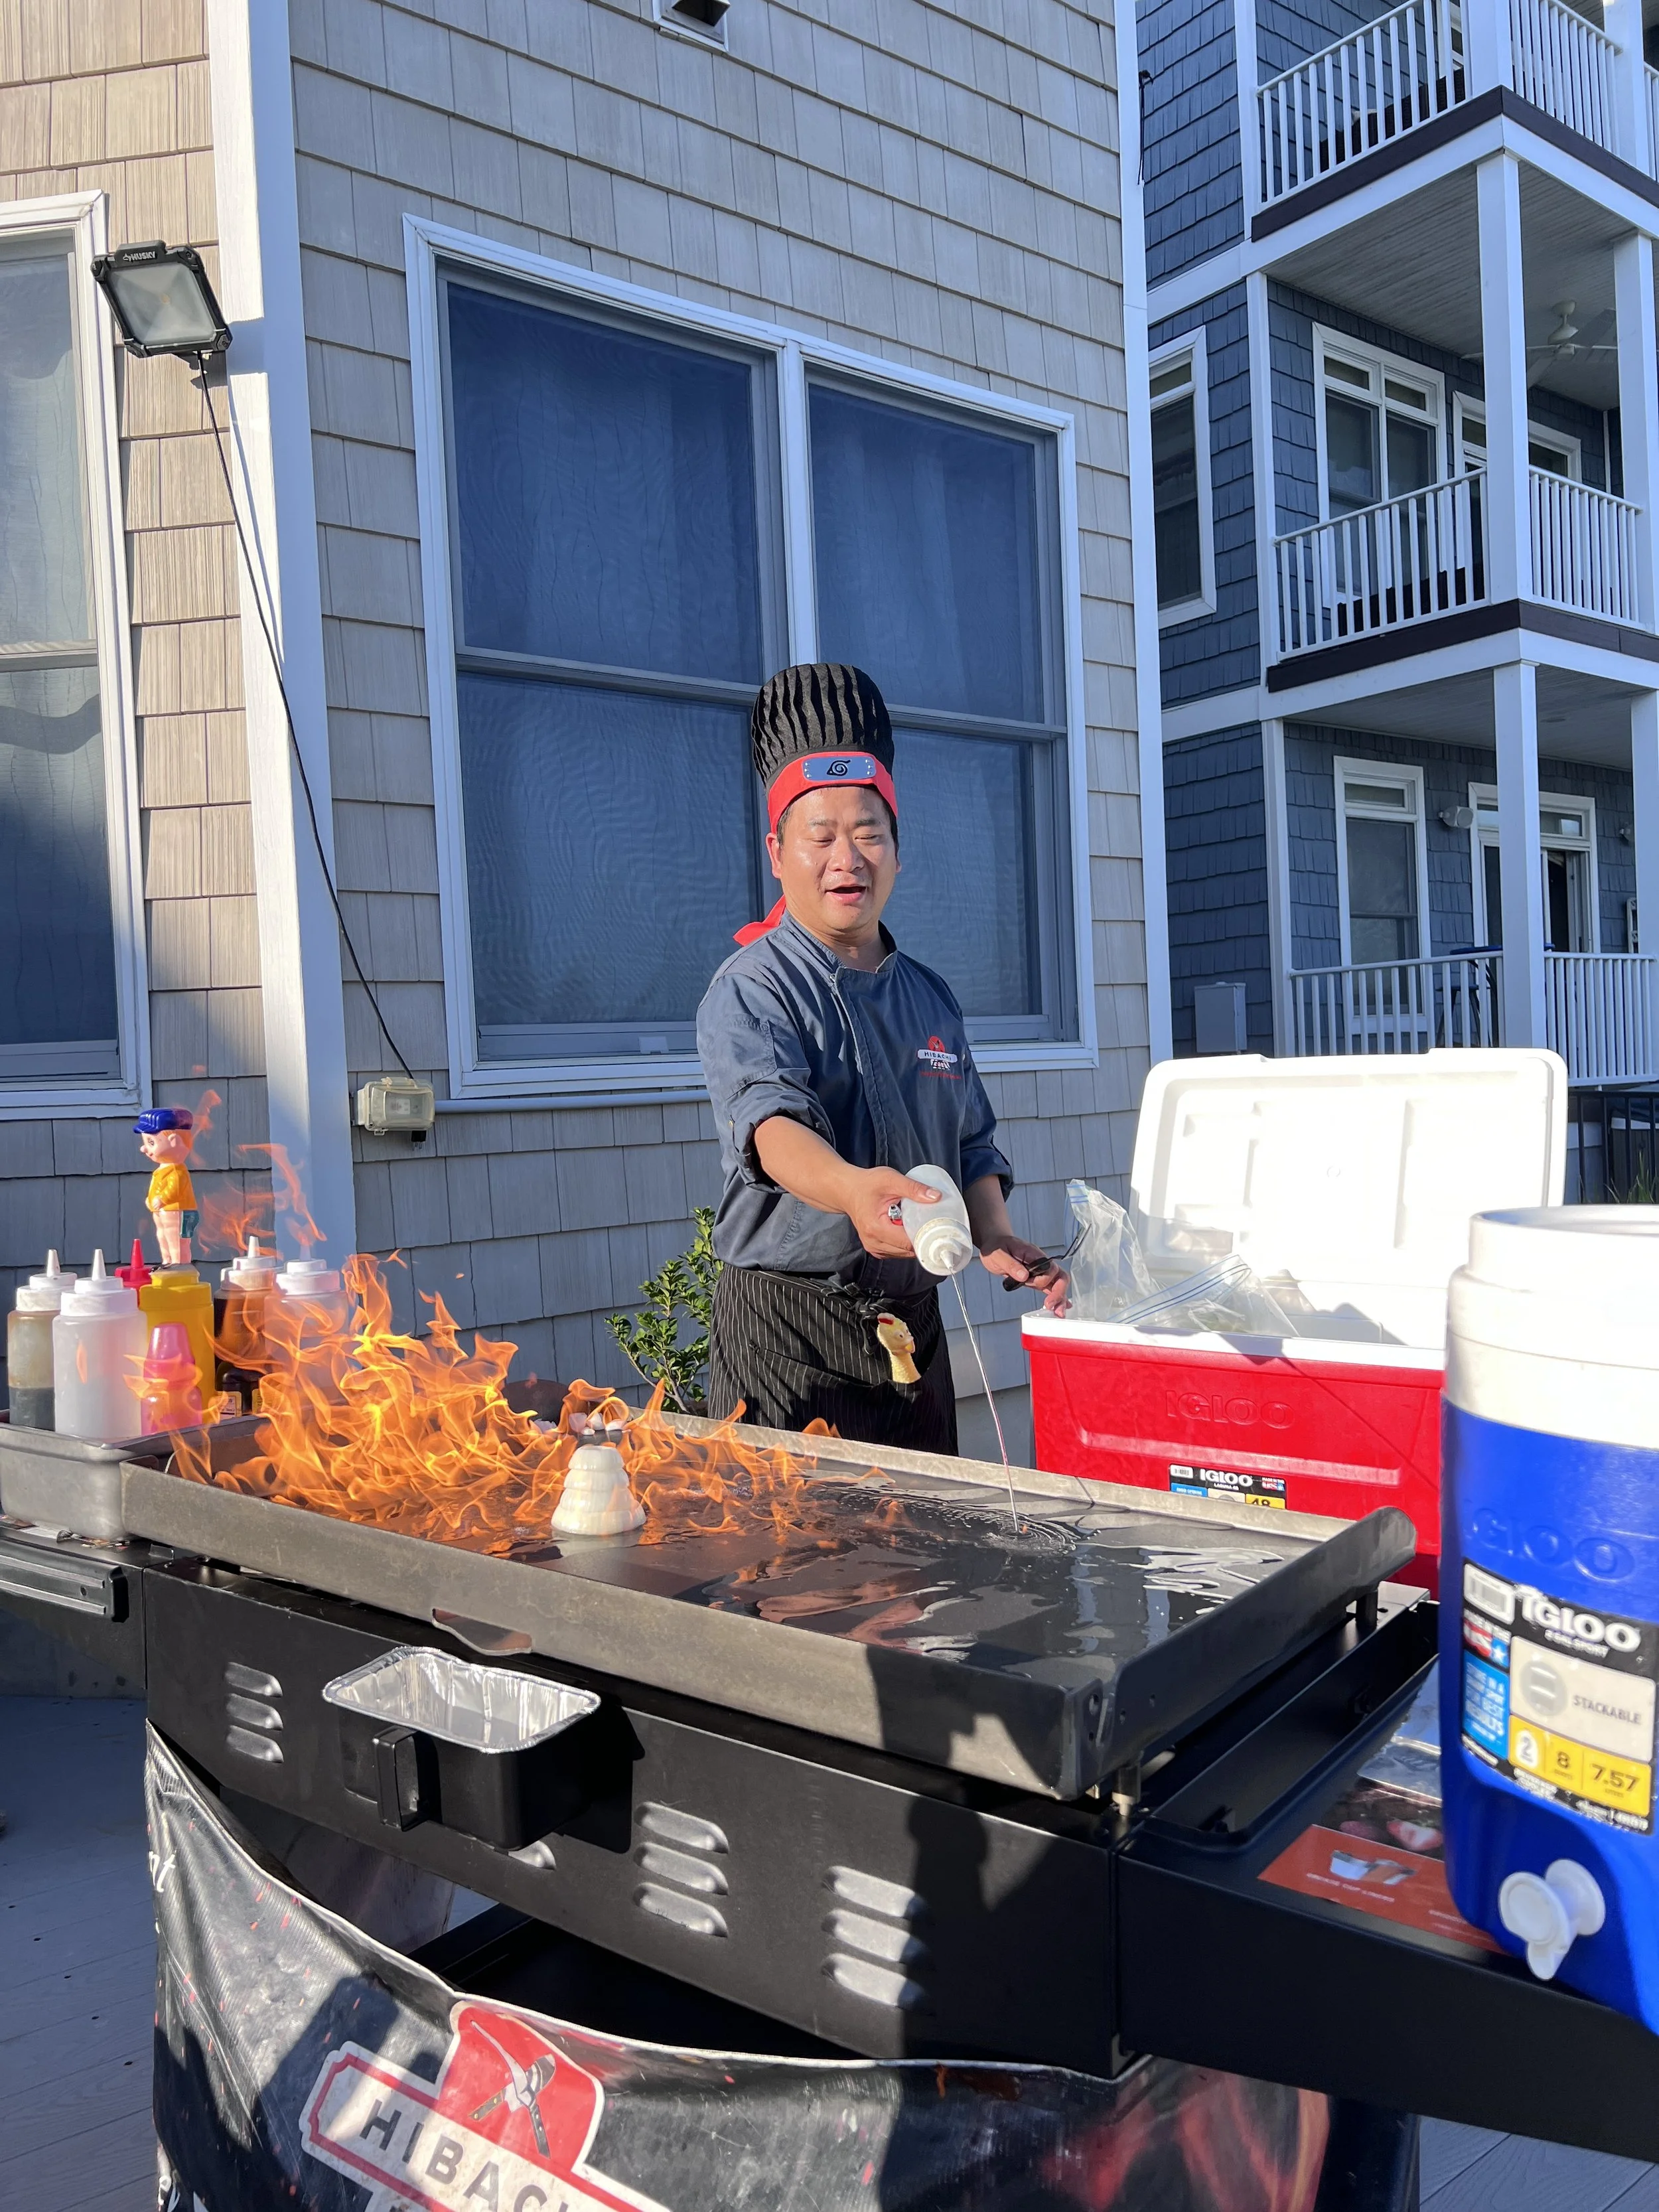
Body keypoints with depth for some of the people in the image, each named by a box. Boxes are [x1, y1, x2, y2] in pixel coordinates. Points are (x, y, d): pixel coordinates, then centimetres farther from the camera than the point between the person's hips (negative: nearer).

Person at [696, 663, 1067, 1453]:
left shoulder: (931, 998, 13)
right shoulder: (751, 989, -9)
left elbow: (973, 1145, 18)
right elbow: (770, 1119, -27)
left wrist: (997, 1239, -1)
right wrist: (850, 1189, -47)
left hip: (912, 1322, 6)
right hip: (787, 1326, -6)